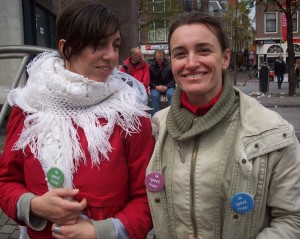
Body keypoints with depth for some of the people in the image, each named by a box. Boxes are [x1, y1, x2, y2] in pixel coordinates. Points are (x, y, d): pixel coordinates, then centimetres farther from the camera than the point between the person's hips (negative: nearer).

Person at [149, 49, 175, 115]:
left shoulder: (169, 65, -1)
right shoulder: (150, 66, -1)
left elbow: (173, 79, 3)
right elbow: (149, 80, 2)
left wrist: (166, 87, -12)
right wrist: (156, 87, -14)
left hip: (168, 86, 0)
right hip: (155, 87, 0)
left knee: (171, 94, -31)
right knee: (154, 95, -32)